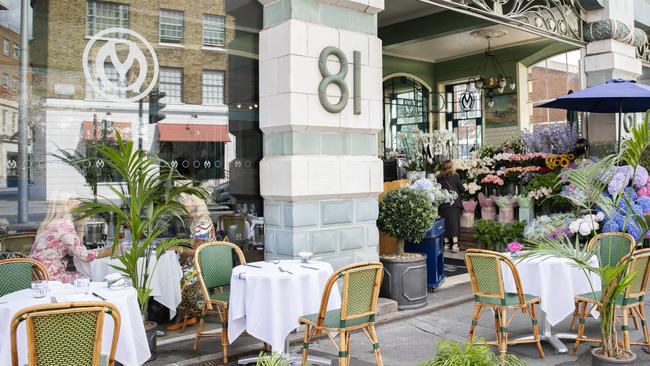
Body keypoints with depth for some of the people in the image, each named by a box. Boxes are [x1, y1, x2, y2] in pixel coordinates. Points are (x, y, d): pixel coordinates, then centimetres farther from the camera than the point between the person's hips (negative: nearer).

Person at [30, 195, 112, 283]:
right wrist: (110, 251, -10)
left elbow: (75, 250, 10)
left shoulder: (50, 223, 10)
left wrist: (81, 224, 8)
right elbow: (84, 255, -21)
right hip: (50, 278, -9)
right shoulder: (64, 225, -19)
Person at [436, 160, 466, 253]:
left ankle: (446, 244, 13)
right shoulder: (455, 176, -4)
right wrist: (457, 190, 23)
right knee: (454, 223, 0)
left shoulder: (439, 178, 0)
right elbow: (462, 189, 3)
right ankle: (455, 244, -6)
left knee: (445, 224, 9)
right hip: (454, 203, -2)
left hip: (443, 205, 2)